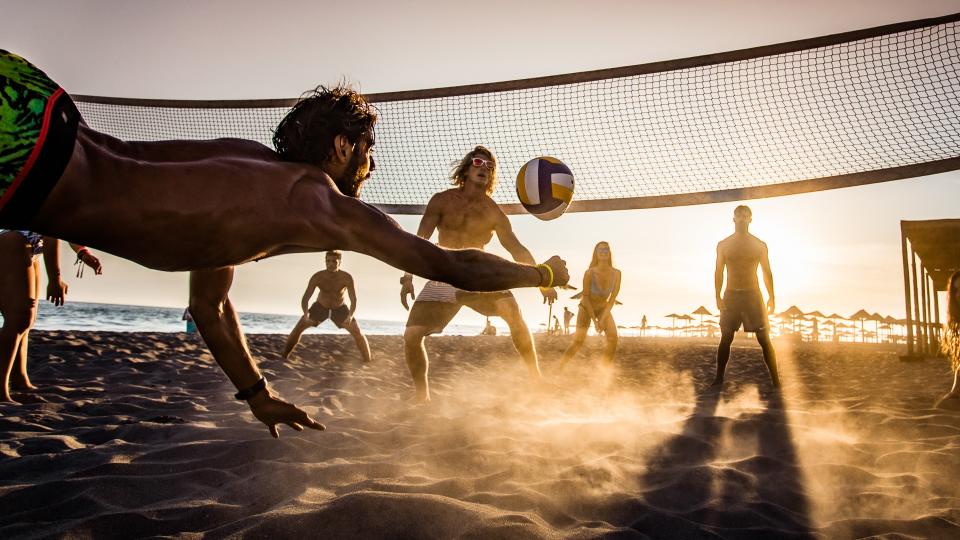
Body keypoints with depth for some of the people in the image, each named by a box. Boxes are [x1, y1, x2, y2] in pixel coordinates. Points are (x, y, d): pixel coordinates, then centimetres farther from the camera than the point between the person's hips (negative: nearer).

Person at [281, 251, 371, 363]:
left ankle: (368, 362, 2)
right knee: (298, 328, -11)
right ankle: (284, 357, 4)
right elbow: (305, 298, -31)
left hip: (340, 309, -1)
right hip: (320, 307, 1)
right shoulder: (317, 277, -30)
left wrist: (350, 316, -52)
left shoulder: (347, 278, -32)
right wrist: (306, 314, -51)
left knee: (358, 334, -13)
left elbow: (353, 300, -33)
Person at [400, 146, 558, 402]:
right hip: (442, 281, 1)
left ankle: (536, 378, -15)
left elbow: (517, 249, -1)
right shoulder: (442, 200, -1)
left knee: (510, 308, -27)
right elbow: (420, 240, -5)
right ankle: (422, 397, 8)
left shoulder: (492, 212, -1)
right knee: (411, 335, -13)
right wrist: (407, 277, -17)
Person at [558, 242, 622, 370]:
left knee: (613, 338, -17)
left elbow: (613, 298, -18)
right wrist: (594, 320, -21)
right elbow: (586, 297, -21)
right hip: (586, 307, -3)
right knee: (578, 342, -14)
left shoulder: (616, 273, -22)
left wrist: (603, 319, -25)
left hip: (603, 308, 3)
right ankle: (558, 370, -1)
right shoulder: (589, 273, -30)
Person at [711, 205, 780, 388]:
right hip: (731, 296, 1)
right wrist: (718, 297, -1)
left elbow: (767, 272, 7)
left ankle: (775, 380, 1)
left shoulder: (760, 245, 4)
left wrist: (771, 297, 2)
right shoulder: (723, 245, 5)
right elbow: (719, 272, 6)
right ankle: (719, 378, 12)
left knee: (764, 339, -3)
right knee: (725, 339, 3)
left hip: (753, 295, 0)